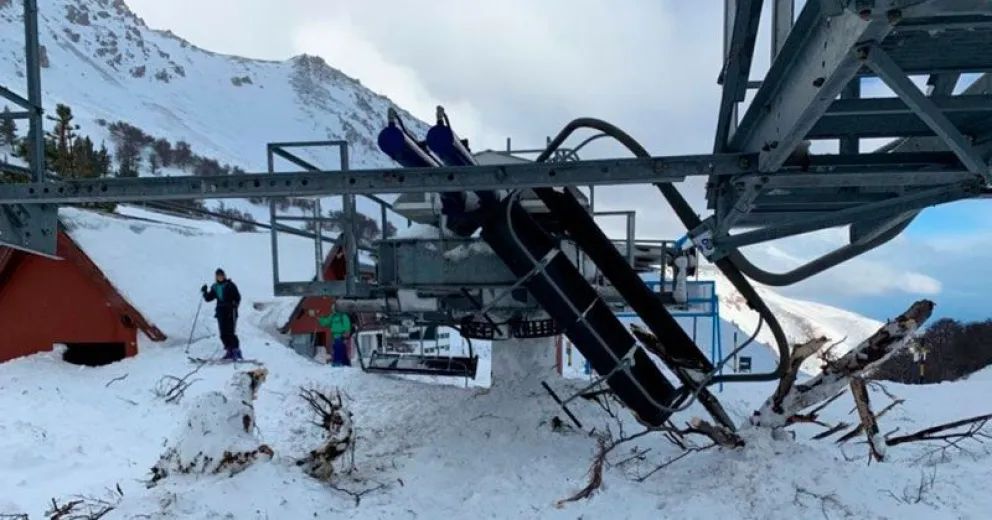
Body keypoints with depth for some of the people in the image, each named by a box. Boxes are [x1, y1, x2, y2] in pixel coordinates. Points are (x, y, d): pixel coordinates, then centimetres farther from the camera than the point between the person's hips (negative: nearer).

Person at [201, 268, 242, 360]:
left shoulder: (230, 285, 1)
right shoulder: (215, 287, 16)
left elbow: (237, 297, -4)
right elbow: (208, 298, 17)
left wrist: (234, 306, -18)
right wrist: (204, 292, -1)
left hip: (230, 311, -5)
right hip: (221, 312, 5)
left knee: (230, 332, -13)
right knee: (223, 333, 1)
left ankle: (236, 351, -10)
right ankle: (229, 351, 6)